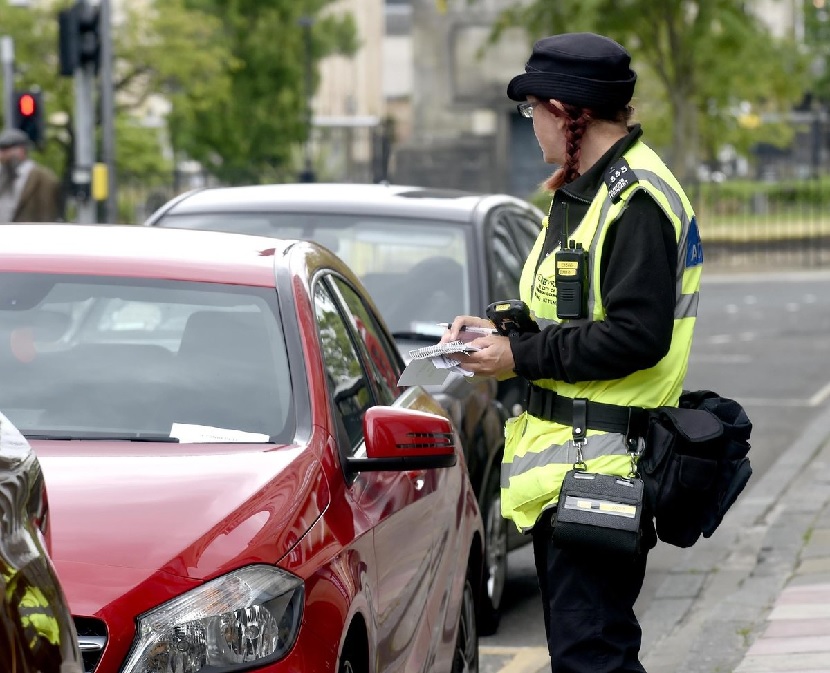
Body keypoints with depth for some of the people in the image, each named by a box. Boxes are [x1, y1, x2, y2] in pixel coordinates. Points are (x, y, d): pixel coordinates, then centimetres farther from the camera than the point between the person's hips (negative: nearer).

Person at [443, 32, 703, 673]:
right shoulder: (581, 192, 17)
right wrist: (499, 327, 8)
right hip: (563, 461, 11)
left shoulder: (637, 199, -16)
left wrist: (521, 357, -18)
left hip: (601, 460, -11)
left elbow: (638, 334, -24)